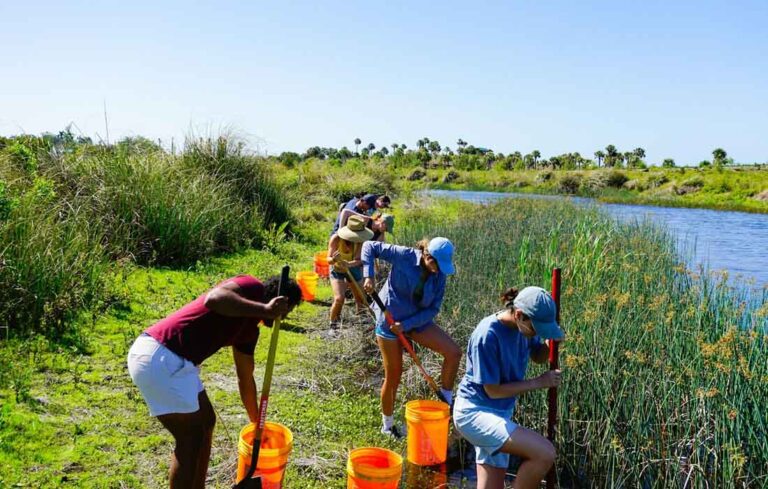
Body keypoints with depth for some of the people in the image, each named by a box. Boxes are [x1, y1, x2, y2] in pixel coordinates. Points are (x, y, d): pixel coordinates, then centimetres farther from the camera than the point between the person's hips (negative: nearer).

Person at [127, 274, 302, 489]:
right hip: (158, 359, -10)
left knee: (206, 422, 21)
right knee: (191, 438, -1)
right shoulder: (251, 288, -7)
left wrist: (256, 422, 37)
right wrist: (264, 309, -29)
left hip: (175, 361, 10)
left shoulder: (249, 327, 19)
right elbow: (214, 299, -30)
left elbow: (245, 378, 29)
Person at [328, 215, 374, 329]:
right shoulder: (336, 238, -32)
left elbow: (359, 260, -33)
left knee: (361, 299, 9)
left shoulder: (359, 240, -28)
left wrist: (349, 264, -55)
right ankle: (333, 323, 5)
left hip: (353, 269, 2)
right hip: (337, 270, -2)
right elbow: (328, 259, -30)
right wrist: (333, 259, -54)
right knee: (339, 299, -19)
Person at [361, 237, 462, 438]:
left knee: (454, 352, -13)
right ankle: (387, 425, 27)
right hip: (390, 319, -4)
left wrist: (407, 324, -20)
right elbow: (370, 246, -13)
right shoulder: (404, 256, -19)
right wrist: (368, 276, -25)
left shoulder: (439, 276, -8)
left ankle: (446, 402, 5)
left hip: (418, 320, 4)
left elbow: (433, 309, -8)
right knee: (393, 376, 4)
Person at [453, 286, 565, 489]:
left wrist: (551, 343, -6)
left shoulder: (523, 326, -3)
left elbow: (538, 356, 17)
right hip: (474, 412, -9)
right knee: (545, 453, -24)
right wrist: (538, 382, -14)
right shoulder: (488, 335, -25)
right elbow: (493, 390, -20)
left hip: (500, 413, 9)